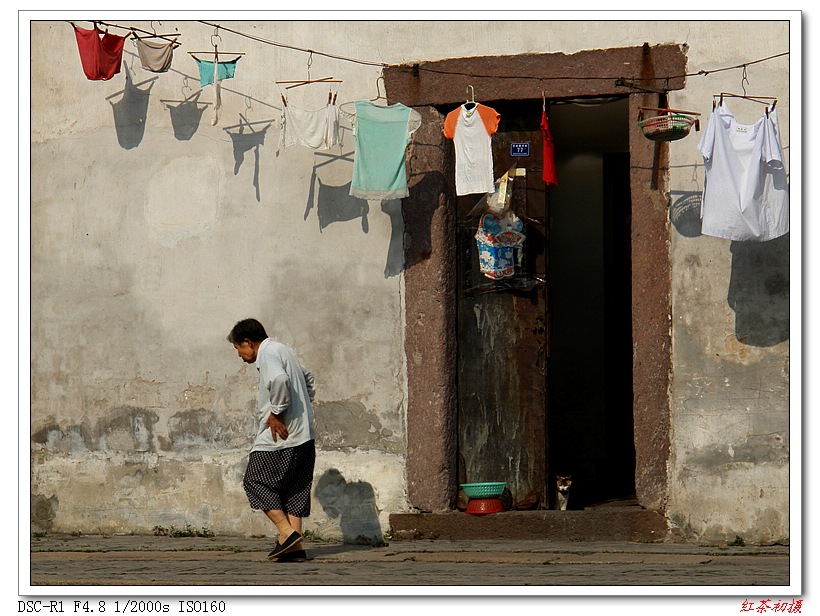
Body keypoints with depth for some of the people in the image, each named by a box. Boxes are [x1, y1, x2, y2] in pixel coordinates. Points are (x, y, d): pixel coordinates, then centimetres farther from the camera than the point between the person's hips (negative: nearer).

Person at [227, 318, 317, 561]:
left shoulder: (268, 353, -10)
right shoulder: (284, 350, 21)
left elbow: (279, 380, -30)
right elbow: (308, 380, 34)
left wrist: (276, 413, -20)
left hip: (280, 435, -9)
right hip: (304, 434, 9)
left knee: (256, 481, -1)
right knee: (294, 488, 9)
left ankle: (287, 532, -11)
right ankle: (296, 545, 4)